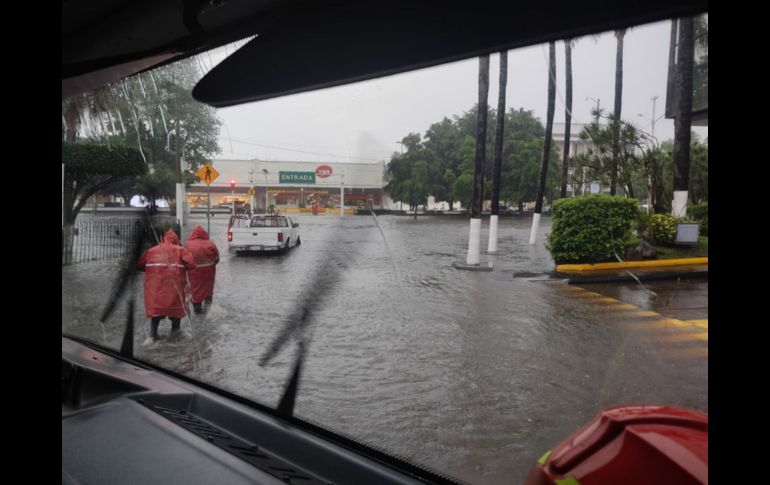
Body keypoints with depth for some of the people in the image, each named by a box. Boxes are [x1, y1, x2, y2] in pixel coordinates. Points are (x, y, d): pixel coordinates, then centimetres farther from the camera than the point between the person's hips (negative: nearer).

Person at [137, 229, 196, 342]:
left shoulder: (151, 251, 9)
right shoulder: (180, 250, 0)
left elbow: (139, 265, 11)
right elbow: (191, 264, -11)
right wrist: (181, 267, 7)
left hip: (155, 286, 2)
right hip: (174, 284, -2)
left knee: (156, 307, 10)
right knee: (176, 306, 14)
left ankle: (152, 334, 5)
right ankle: (175, 330, 24)